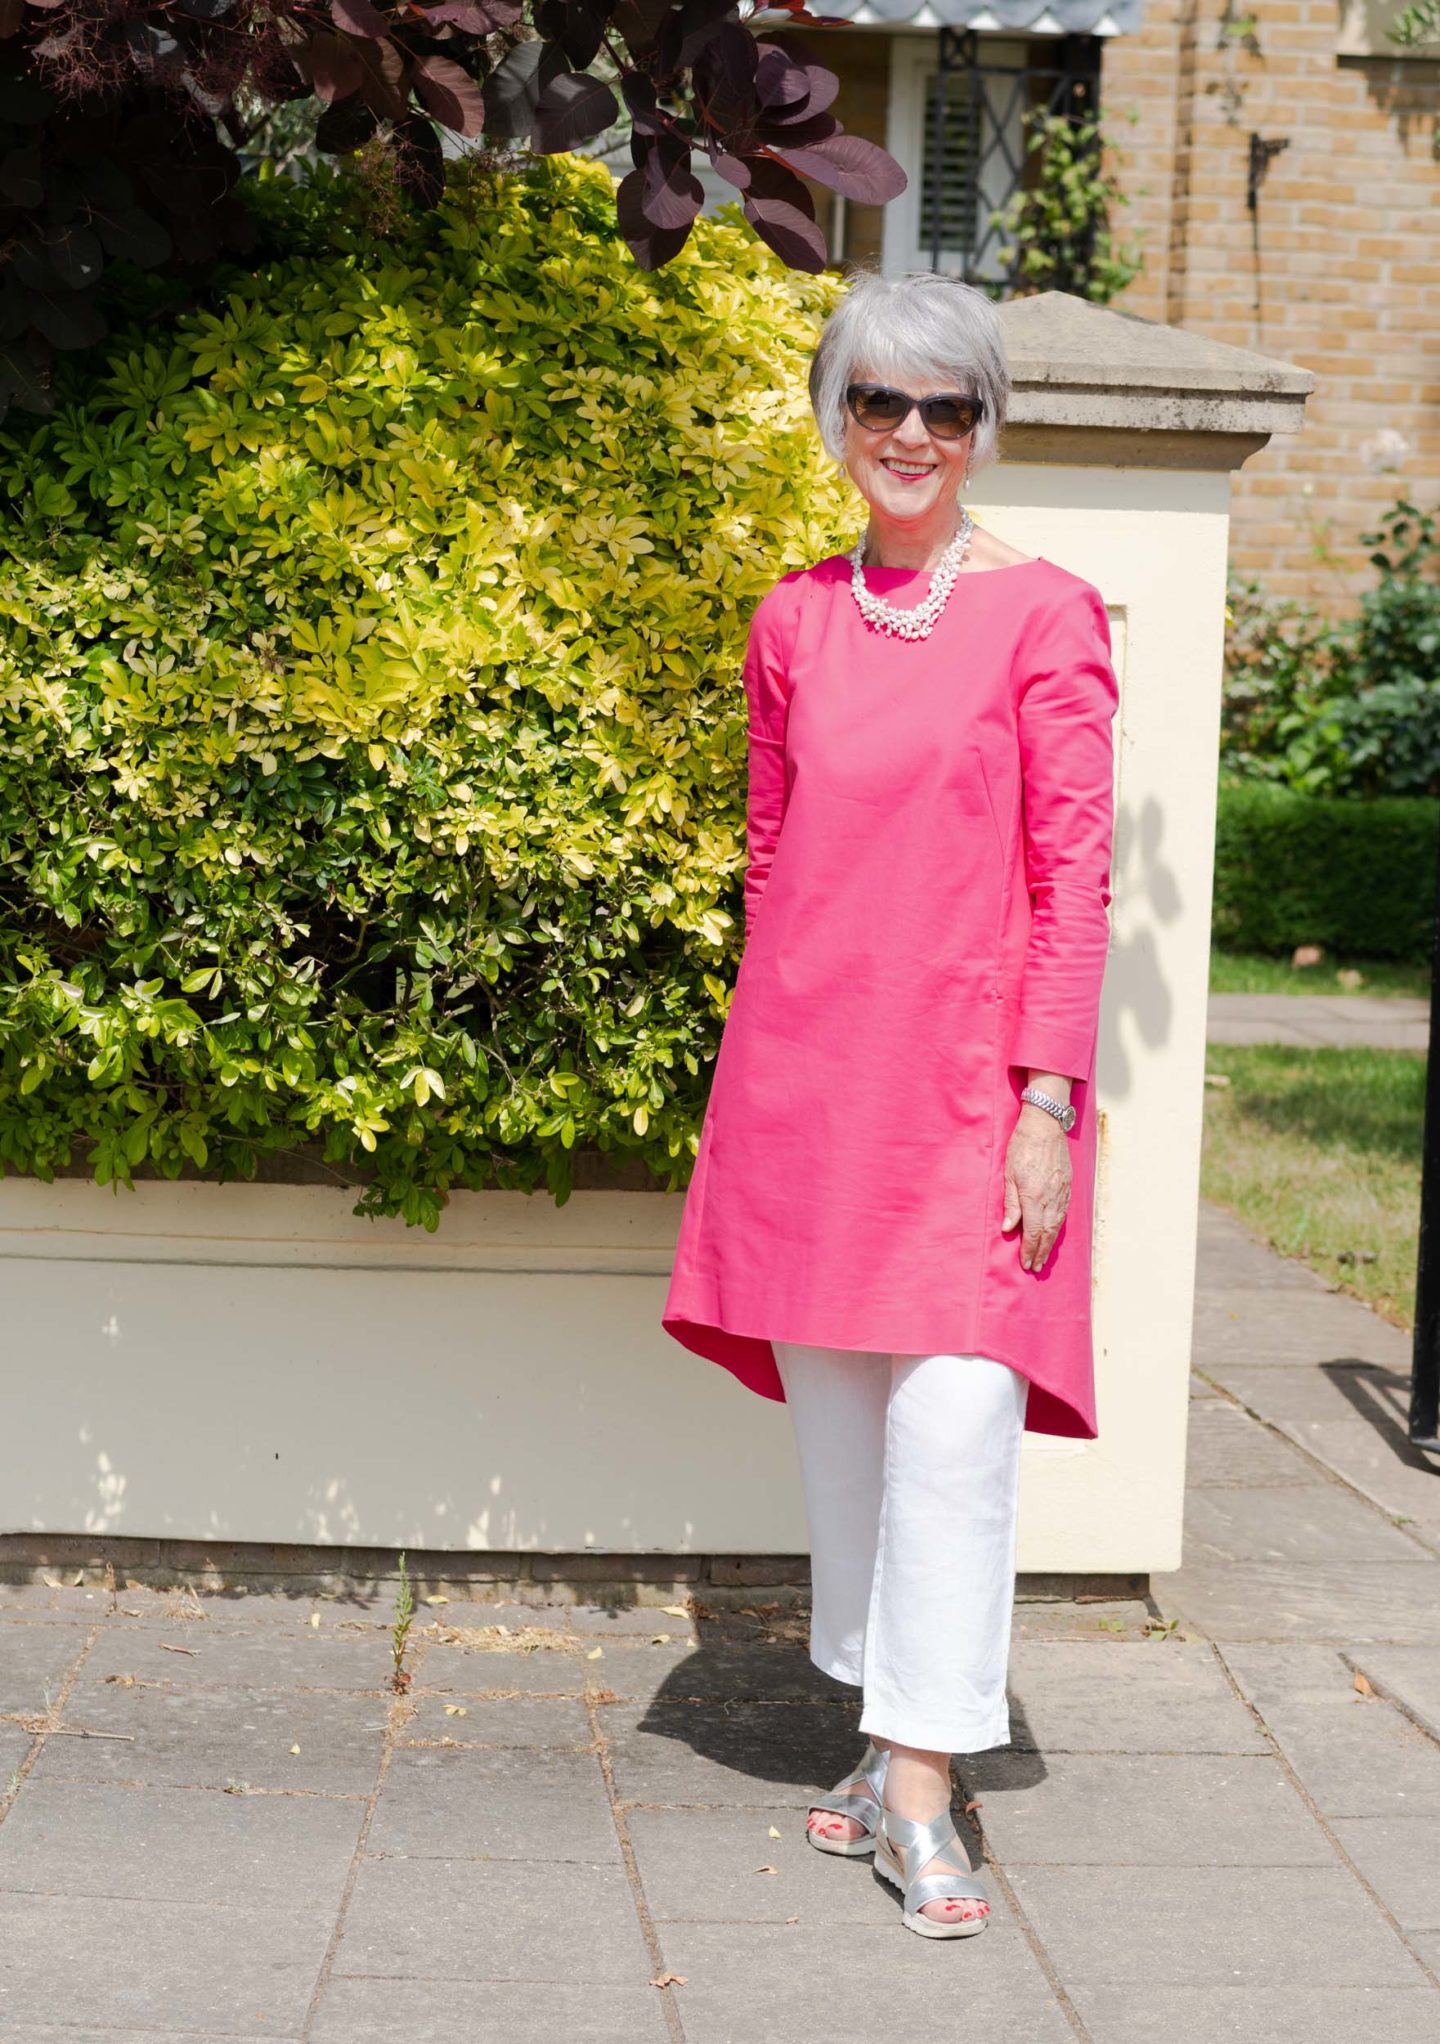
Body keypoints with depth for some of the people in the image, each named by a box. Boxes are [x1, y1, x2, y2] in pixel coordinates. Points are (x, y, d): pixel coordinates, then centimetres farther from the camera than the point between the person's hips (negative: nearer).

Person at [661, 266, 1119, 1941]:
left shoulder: (1041, 614, -2)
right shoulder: (795, 620, 9)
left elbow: (1075, 874, -5)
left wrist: (1047, 1100, -11)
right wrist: (761, 1075, 14)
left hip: (968, 1076, -4)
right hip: (808, 1071, 4)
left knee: (954, 1415, -10)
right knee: (836, 1414, 9)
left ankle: (920, 1798, -3)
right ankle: (891, 1739, 23)